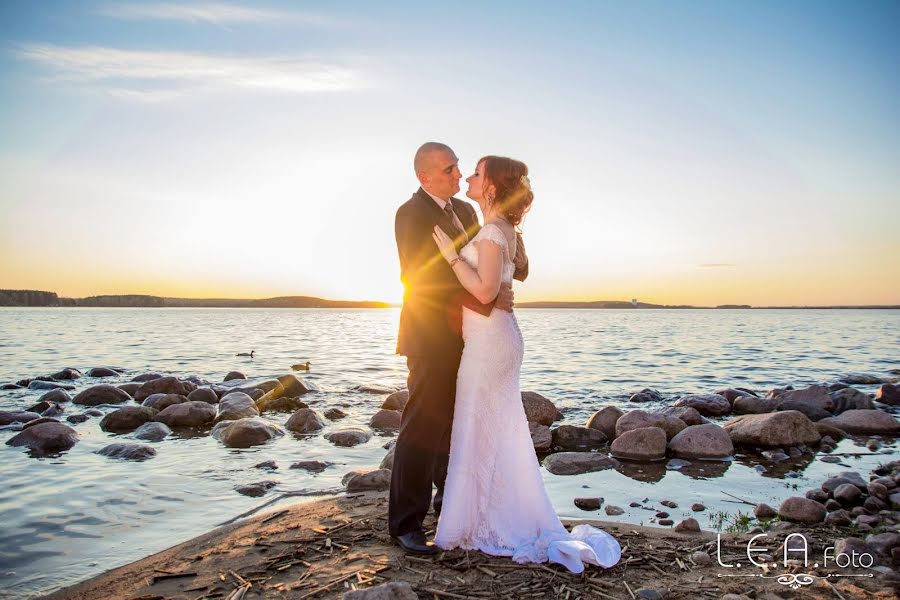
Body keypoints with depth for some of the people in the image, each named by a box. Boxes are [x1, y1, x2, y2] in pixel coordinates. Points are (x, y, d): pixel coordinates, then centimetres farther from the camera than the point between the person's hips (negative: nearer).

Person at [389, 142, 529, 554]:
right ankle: (405, 523, 5)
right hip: (432, 335, -9)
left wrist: (515, 261, -4)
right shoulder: (411, 215, -14)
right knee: (423, 427, -5)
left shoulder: (465, 211, 12)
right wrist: (488, 298, -27)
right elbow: (426, 280, -23)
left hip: (465, 334, 9)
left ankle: (450, 498, 39)